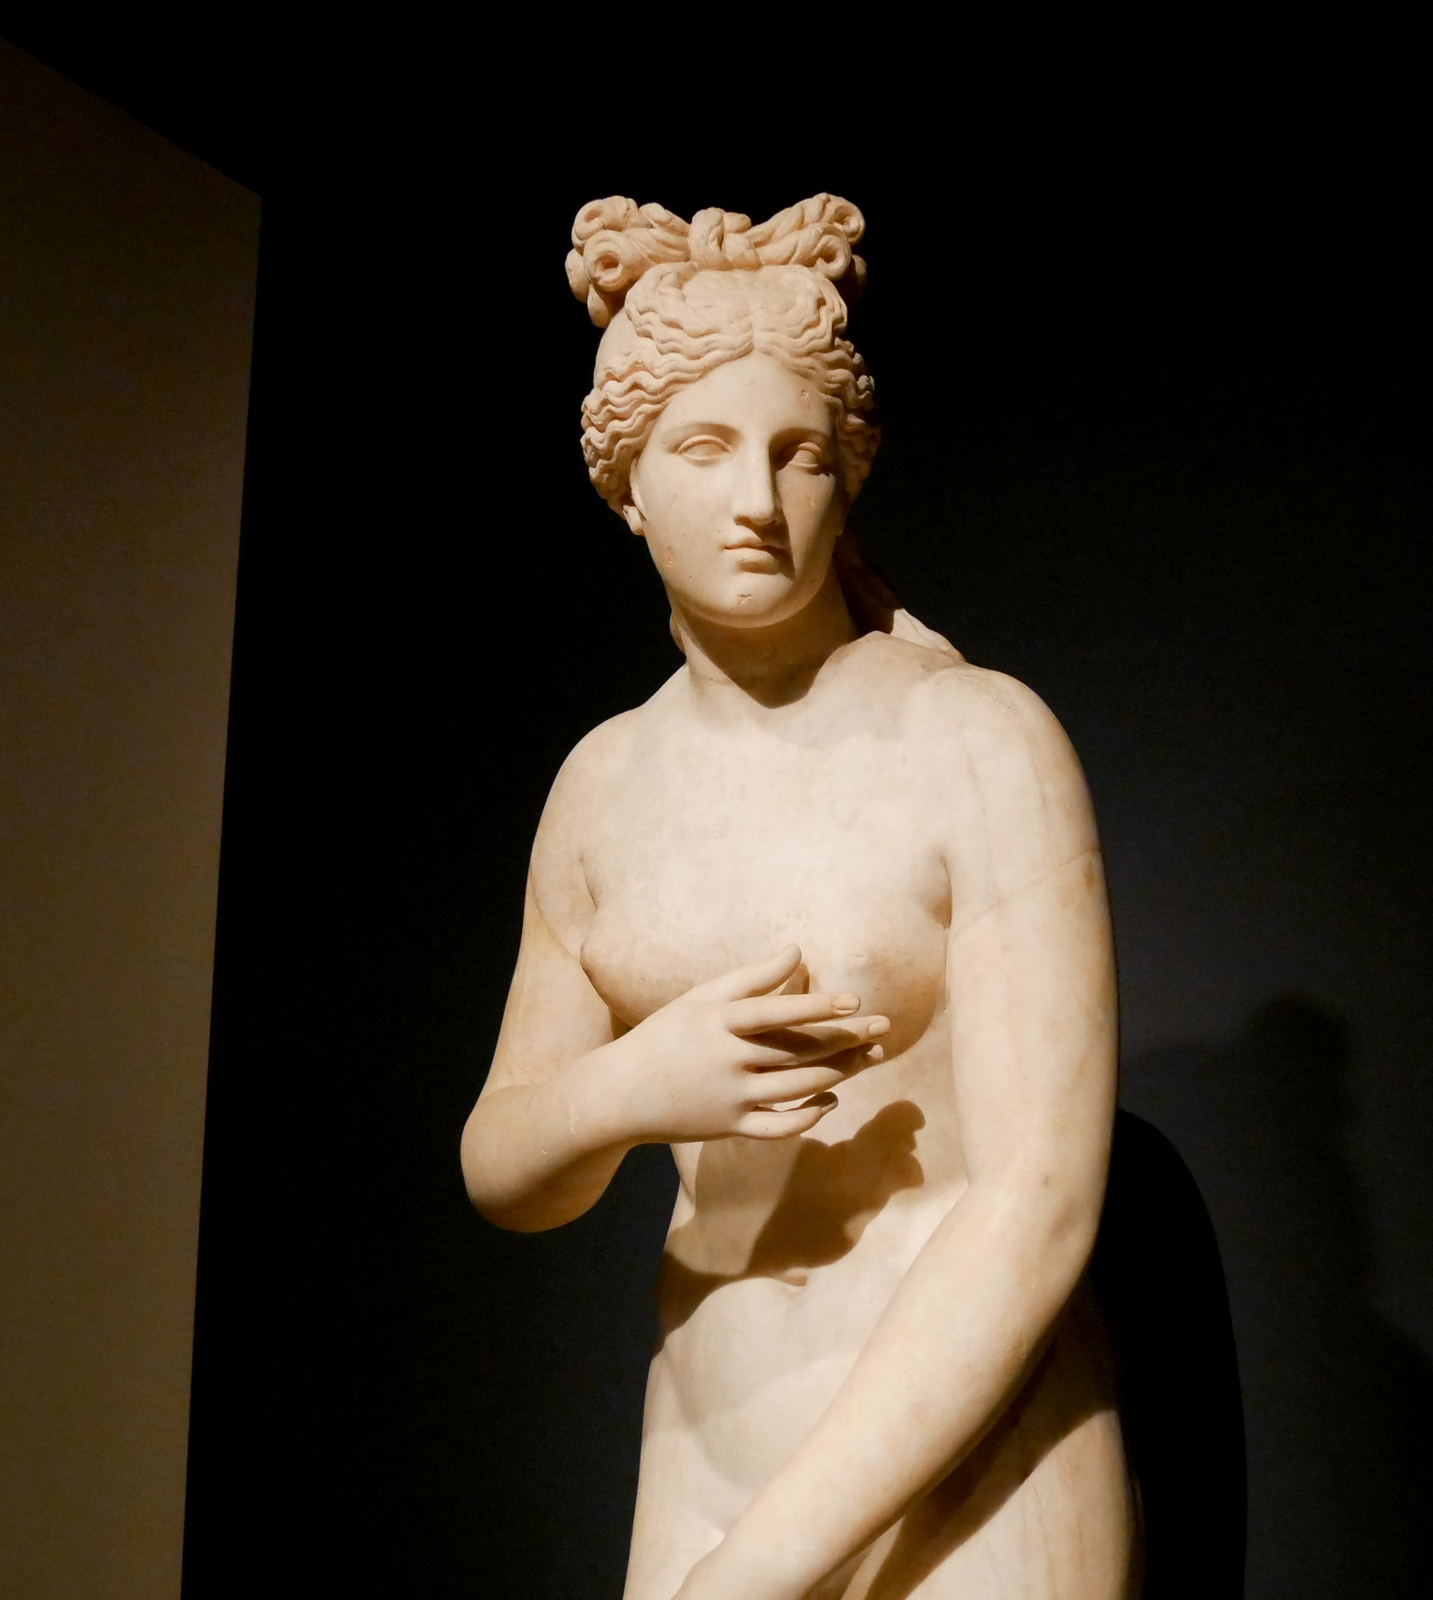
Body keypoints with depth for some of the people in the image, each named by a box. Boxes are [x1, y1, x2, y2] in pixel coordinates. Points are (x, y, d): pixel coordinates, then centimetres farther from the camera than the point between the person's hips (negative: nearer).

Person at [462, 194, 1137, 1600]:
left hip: (968, 1483, -4)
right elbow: (503, 1169, 7)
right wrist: (624, 1090, -16)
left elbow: (1042, 1207, -19)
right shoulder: (607, 781, 4)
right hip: (706, 1461, 5)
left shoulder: (983, 744, -13)